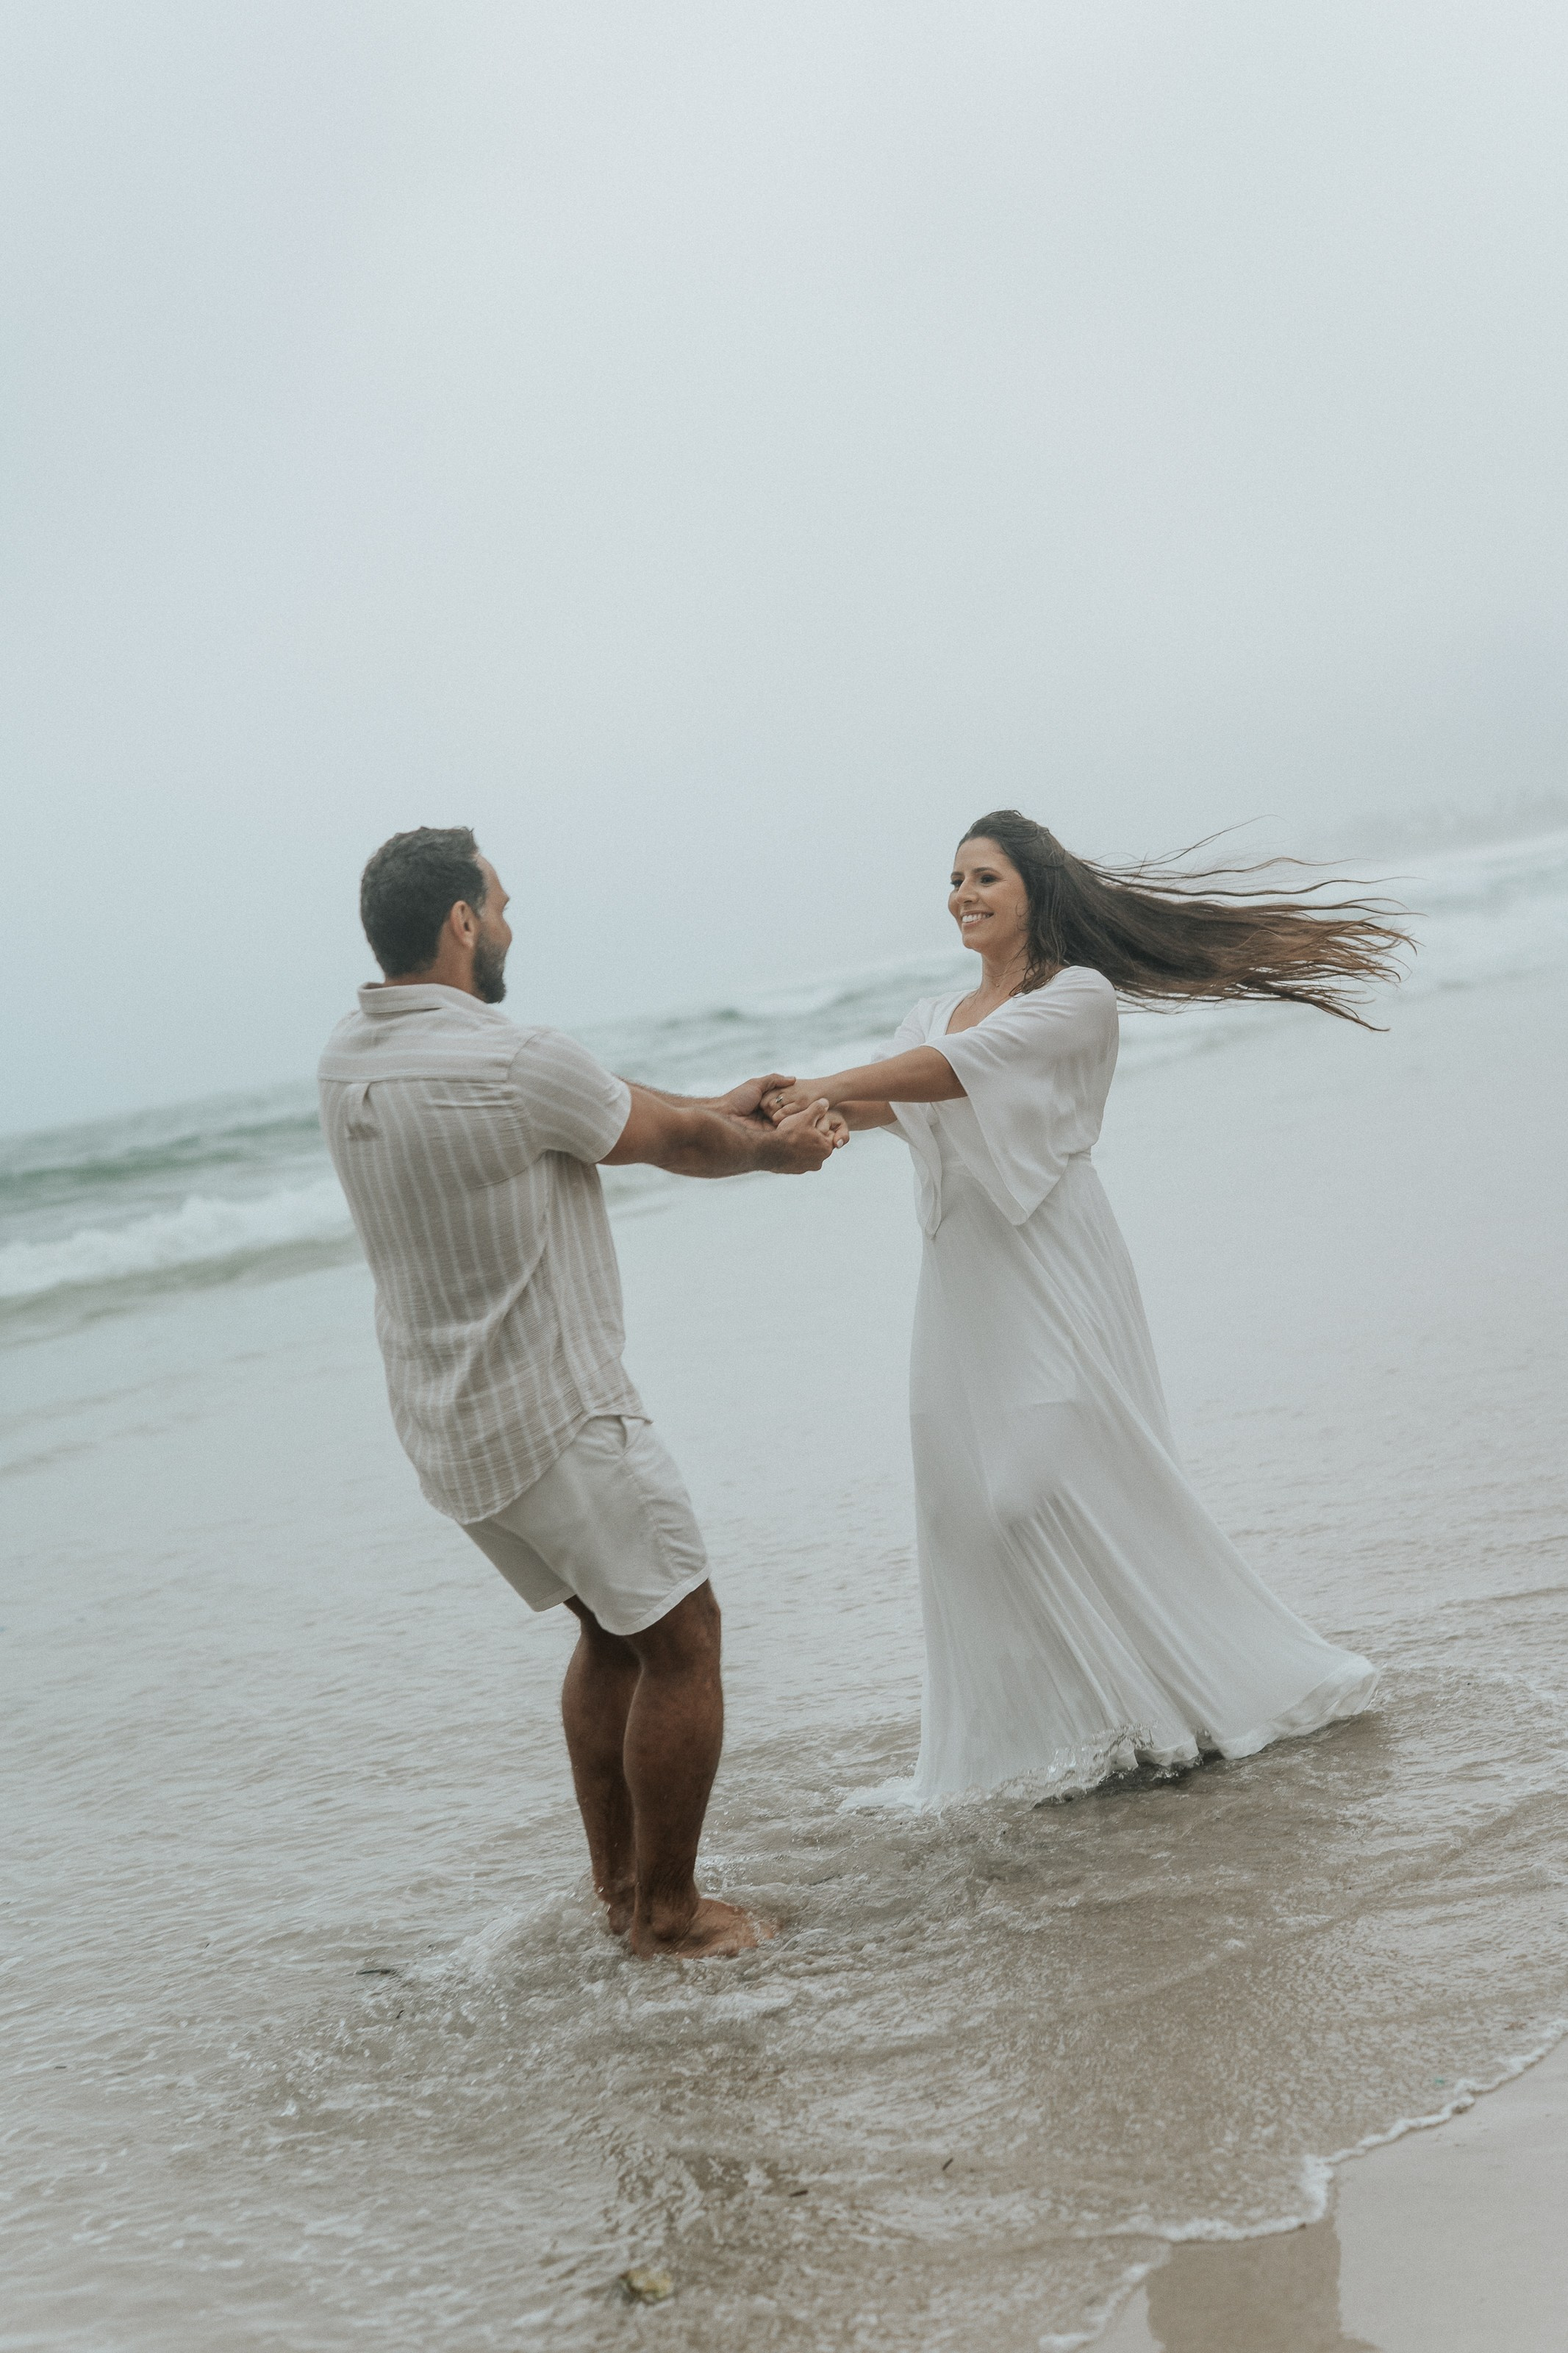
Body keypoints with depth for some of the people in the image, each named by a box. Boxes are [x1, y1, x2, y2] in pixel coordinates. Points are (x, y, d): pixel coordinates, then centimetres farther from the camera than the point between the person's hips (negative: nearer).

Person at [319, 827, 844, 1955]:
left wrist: (714, 1112, 21)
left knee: (611, 1629, 22)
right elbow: (673, 1141, -5)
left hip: (444, 1426, 9)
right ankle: (668, 1912, 12)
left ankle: (619, 1885, 28)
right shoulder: (513, 1065, -23)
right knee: (680, 1639, 5)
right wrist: (774, 1149, 15)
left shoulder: (348, 1062, 3)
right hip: (555, 1417, -9)